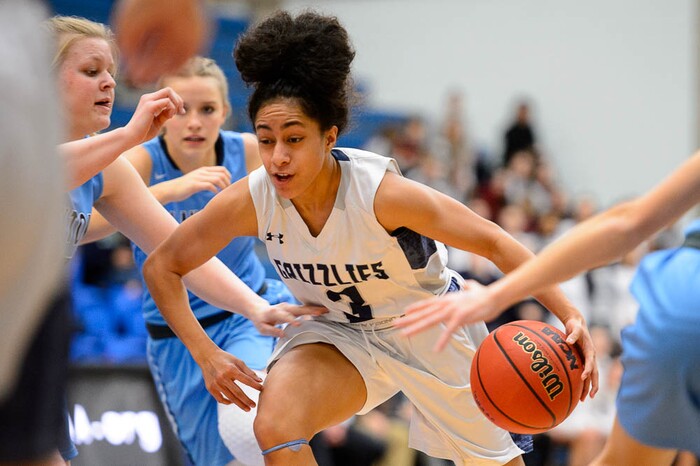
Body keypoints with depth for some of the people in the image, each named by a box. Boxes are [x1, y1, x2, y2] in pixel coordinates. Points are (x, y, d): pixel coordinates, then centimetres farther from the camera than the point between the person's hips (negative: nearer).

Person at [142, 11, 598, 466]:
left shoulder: (382, 192, -32)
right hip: (338, 331, 2)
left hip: (430, 325, -2)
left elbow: (493, 242, -27)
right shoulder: (250, 201, -23)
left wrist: (570, 316, -36)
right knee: (276, 429, -26)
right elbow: (162, 266, -9)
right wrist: (205, 355, -19)